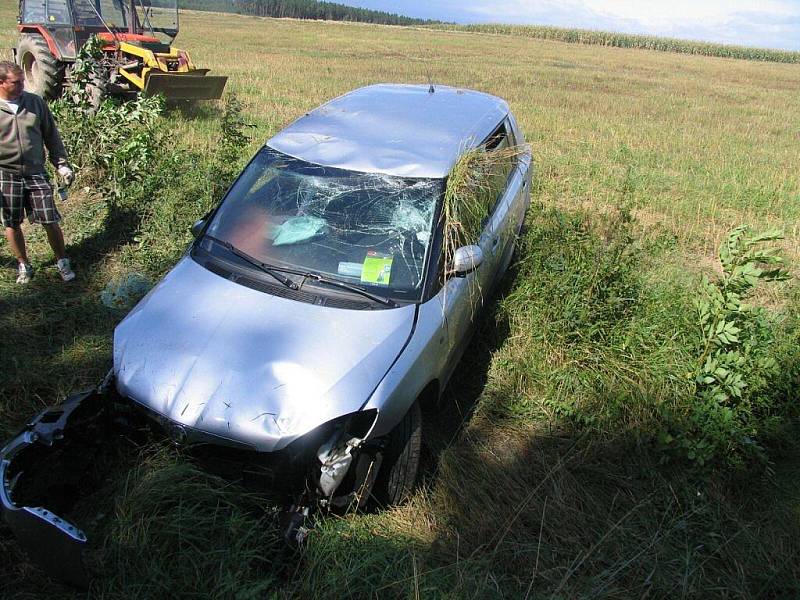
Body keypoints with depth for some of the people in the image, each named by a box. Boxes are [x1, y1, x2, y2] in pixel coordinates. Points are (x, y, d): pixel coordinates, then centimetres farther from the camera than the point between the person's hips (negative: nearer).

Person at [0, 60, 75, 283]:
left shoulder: (35, 103, 1)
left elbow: (51, 136, 9)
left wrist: (62, 164, 4)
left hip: (36, 173, 1)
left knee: (50, 221, 0)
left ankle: (62, 262, 17)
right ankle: (23, 265, 25)